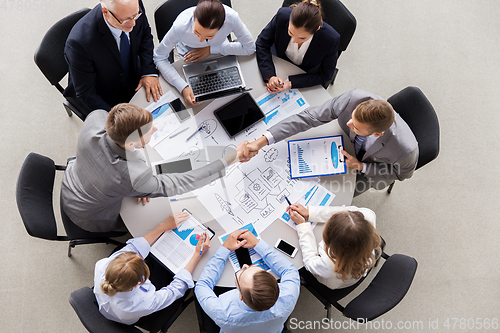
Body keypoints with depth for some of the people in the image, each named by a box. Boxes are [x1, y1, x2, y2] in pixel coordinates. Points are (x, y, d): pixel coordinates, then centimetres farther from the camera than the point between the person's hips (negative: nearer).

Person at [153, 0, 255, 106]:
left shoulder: (231, 18, -39)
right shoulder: (180, 27, -41)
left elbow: (250, 48, -24)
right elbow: (159, 58, -29)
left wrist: (210, 49, -29)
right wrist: (183, 87, -44)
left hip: (218, 50, 2)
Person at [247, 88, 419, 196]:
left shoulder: (405, 149, -45)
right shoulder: (353, 99, -42)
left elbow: (402, 172, -19)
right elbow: (309, 117, -35)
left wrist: (361, 166, -29)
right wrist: (262, 141, -40)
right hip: (353, 144, 3)